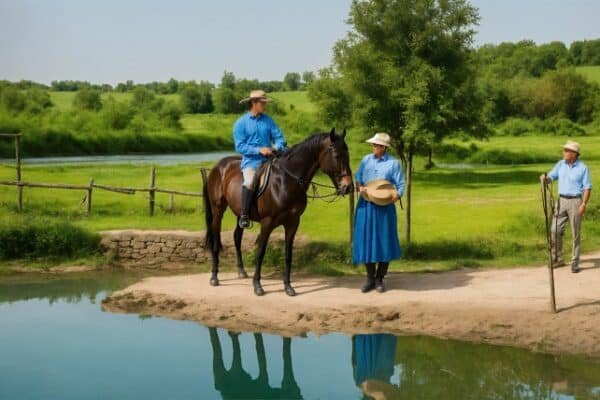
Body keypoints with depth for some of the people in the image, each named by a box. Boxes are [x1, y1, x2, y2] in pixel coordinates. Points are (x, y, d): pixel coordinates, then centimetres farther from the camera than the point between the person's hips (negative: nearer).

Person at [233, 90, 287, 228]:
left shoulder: (268, 120, 11)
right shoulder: (241, 123, 0)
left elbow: (279, 137, 8)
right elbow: (240, 146, -7)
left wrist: (277, 147, -16)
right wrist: (259, 150, -17)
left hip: (269, 160, 4)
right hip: (251, 161, -4)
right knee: (249, 182, -32)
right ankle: (244, 216, -20)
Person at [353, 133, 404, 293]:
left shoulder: (393, 163, -2)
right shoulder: (366, 160, 8)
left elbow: (400, 185, -3)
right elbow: (358, 179, 13)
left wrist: (396, 195, -24)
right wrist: (360, 187, -9)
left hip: (384, 207, -3)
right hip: (365, 206, 3)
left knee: (384, 242, 2)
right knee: (366, 240, 5)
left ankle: (379, 279, 16)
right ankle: (370, 278, 17)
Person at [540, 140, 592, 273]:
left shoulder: (583, 168, -6)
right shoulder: (560, 164, 6)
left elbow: (587, 187, -7)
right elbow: (551, 177, 2)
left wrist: (584, 204, -16)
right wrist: (545, 178, -22)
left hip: (575, 201, -4)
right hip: (561, 200, 4)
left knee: (575, 233, 1)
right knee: (555, 230, 3)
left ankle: (575, 263, 8)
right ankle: (557, 259, 16)